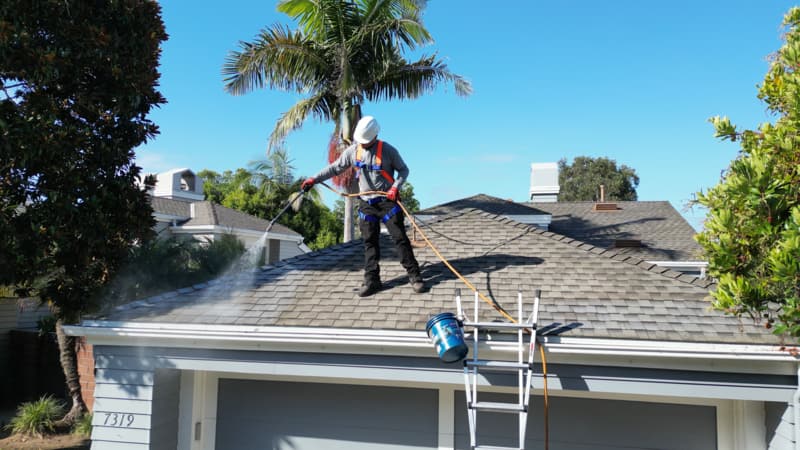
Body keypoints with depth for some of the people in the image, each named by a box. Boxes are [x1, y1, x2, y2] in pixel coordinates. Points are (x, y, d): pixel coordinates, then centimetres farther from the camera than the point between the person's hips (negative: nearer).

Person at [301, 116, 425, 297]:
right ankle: (371, 280, 5)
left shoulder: (388, 150, -9)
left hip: (388, 201, -4)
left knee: (400, 238, -6)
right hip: (367, 203, 4)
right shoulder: (352, 151, 1)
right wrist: (314, 179, 3)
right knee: (369, 241, 2)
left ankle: (414, 276, 1)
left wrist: (395, 187, -15)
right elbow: (335, 168, 9)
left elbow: (403, 170, 1)